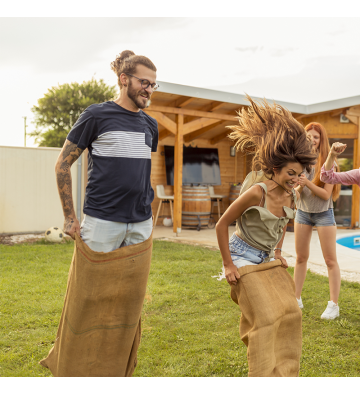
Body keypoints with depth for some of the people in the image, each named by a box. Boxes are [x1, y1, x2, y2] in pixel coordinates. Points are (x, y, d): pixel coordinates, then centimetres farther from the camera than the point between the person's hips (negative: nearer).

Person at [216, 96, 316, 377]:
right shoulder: (257, 192, -25)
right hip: (244, 258, -7)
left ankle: (285, 372, 22)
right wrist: (228, 266, -14)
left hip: (268, 259, 7)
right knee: (265, 318, -11)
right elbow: (222, 224, -17)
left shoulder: (293, 196, -5)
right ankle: (264, 377, 3)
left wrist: (278, 253, 15)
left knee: (289, 312, 3)